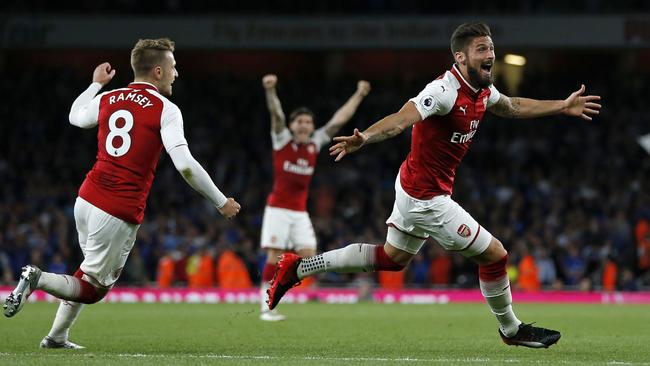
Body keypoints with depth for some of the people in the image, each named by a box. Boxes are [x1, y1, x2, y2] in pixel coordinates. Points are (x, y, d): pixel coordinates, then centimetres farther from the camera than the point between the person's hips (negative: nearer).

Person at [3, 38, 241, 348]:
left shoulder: (107, 99, 8)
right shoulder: (165, 110, -8)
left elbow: (75, 117, 32)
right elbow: (185, 165, -16)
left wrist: (96, 83, 46)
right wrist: (221, 202, -7)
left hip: (86, 200, 6)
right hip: (120, 214, -6)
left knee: (92, 272, 27)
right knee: (93, 289, 5)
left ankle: (57, 338, 23)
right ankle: (38, 279, -19)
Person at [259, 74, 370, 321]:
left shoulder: (315, 143, 9)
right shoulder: (282, 139, -2)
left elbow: (339, 120, 12)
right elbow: (277, 115, -19)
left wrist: (359, 95, 11)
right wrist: (270, 90, -35)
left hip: (300, 212, 4)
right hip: (278, 209, -4)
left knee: (308, 256, -8)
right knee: (274, 257, -8)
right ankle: (266, 308, -4)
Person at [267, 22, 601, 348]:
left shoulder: (482, 92, 3)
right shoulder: (445, 91, -26)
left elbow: (513, 107, 26)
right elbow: (401, 119, -40)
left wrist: (563, 106, 29)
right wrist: (363, 138, -57)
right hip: (426, 198, -10)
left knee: (391, 258, 24)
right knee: (494, 254, -2)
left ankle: (298, 268, 28)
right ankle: (511, 329, 20)